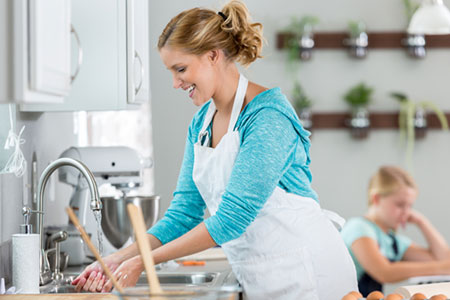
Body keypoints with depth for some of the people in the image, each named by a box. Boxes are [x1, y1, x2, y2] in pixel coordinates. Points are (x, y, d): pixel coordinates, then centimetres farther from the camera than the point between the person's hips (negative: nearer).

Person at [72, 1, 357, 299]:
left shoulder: (268, 117, -18)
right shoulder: (201, 123, 8)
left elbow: (232, 217, -22)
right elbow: (184, 213, 8)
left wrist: (144, 262, -19)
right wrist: (118, 260, -4)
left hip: (303, 270, -7)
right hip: (257, 275, 7)